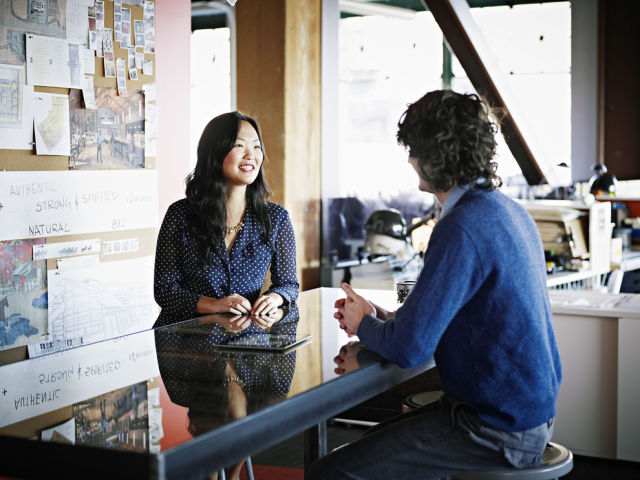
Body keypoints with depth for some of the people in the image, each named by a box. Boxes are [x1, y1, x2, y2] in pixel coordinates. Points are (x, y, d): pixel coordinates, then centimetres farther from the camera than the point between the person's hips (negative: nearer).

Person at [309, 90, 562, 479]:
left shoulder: (462, 228, -23)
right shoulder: (508, 210, 9)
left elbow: (409, 348, -23)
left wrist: (363, 325, -2)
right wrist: (380, 317, 10)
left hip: (497, 432, -10)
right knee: (376, 440, 27)